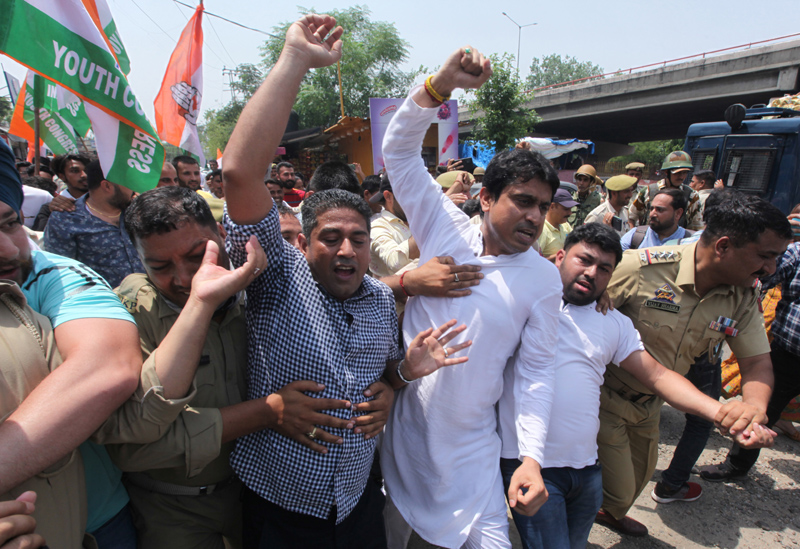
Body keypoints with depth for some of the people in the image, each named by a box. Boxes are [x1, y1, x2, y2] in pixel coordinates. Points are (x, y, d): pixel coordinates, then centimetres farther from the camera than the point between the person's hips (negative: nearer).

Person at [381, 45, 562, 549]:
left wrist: (531, 457, -11)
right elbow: (399, 149, -8)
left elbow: (537, 370, -3)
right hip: (400, 427, 1)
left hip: (469, 450, 0)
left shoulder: (544, 278, -5)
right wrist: (442, 83, -22)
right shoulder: (446, 228, -6)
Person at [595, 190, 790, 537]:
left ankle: (612, 514, 62)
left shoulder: (743, 298, -8)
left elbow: (756, 362, -2)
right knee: (617, 490, 2)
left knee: (641, 471, 29)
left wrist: (756, 411, -23)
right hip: (605, 397, -7)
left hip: (649, 402, 7)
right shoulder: (642, 268, -30)